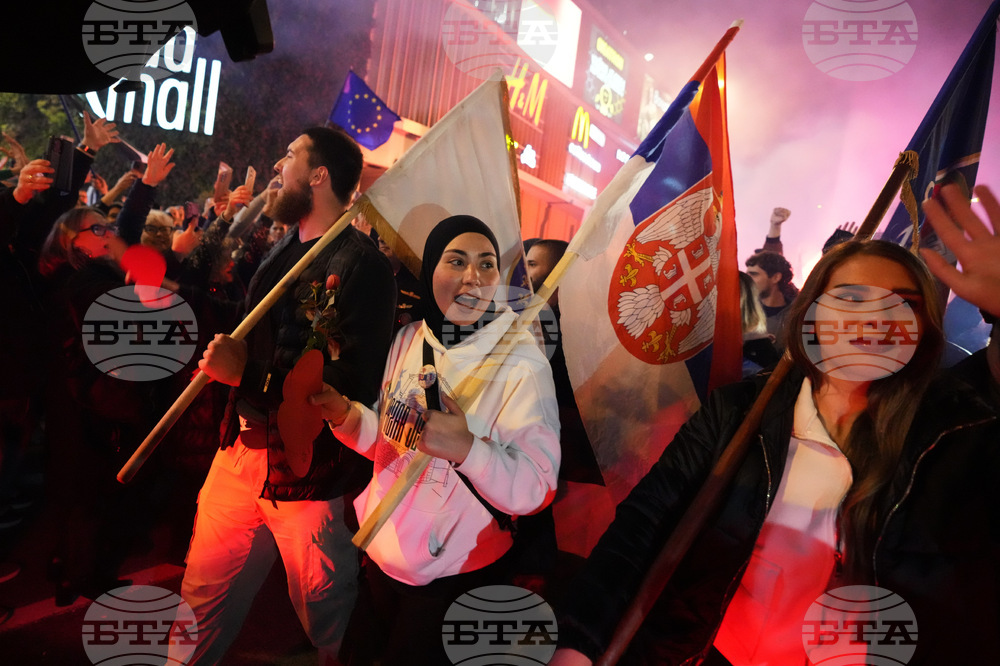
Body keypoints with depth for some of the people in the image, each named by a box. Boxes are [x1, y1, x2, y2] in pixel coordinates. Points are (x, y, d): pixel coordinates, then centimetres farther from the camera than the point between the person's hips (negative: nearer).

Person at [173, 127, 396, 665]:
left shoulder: (360, 263, -16)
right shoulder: (283, 249, 13)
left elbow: (353, 382, -24)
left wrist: (247, 375, -21)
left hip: (308, 466, -8)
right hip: (243, 446, 8)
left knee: (327, 619, 10)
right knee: (203, 599, 21)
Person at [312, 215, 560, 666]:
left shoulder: (522, 362, -21)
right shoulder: (409, 339, -2)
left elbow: (536, 489, -23)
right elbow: (390, 441, 8)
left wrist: (467, 450, -37)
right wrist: (346, 415, -11)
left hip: (453, 576, -6)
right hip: (383, 553, 6)